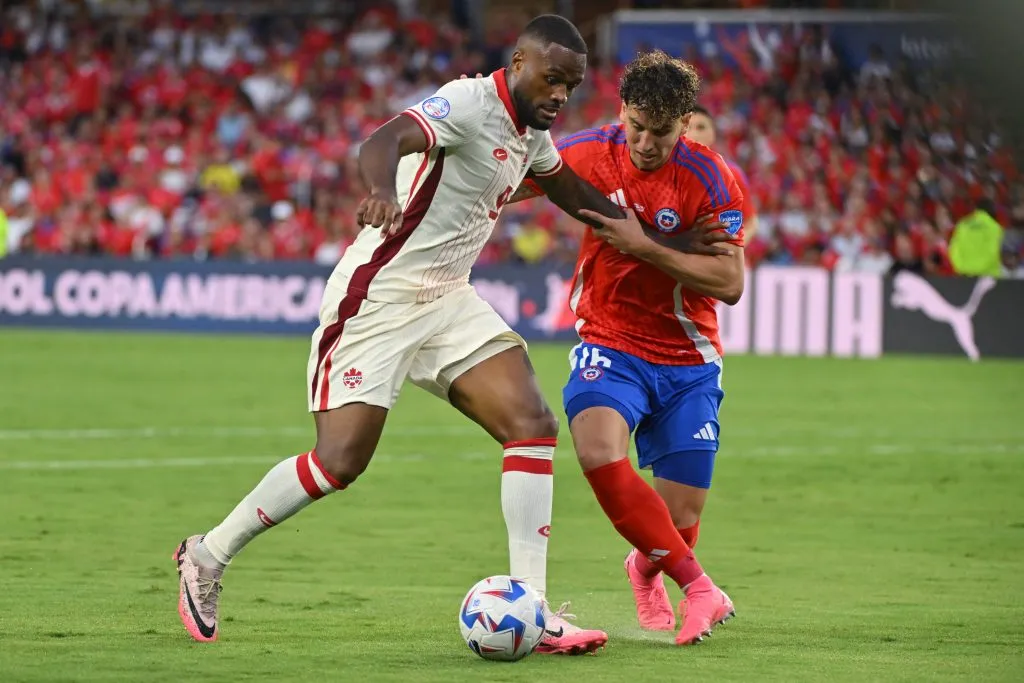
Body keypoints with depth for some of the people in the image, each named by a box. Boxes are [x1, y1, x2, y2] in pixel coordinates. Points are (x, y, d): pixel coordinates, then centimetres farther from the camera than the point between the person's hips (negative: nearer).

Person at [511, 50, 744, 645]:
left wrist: (642, 245, -25)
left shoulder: (711, 179, -12)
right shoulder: (588, 154, -7)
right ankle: (700, 589, -25)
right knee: (599, 451, -33)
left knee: (680, 524, -1)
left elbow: (730, 283, -17)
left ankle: (647, 568, 39)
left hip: (687, 361, 0)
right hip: (609, 345, 0)